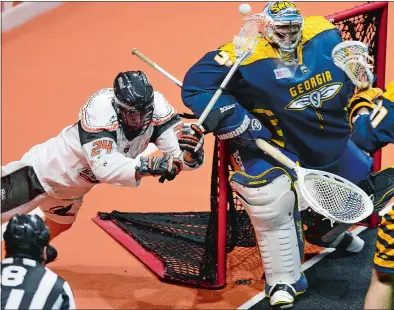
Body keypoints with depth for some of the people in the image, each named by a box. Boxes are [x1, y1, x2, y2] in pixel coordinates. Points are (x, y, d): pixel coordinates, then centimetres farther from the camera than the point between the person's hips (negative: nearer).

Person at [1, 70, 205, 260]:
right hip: (46, 167, -7)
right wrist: (145, 166, -58)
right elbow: (104, 166, -46)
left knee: (58, 227, 30)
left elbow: (177, 154, -23)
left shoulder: (155, 104, -23)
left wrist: (191, 150, -44)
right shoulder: (100, 107, -38)